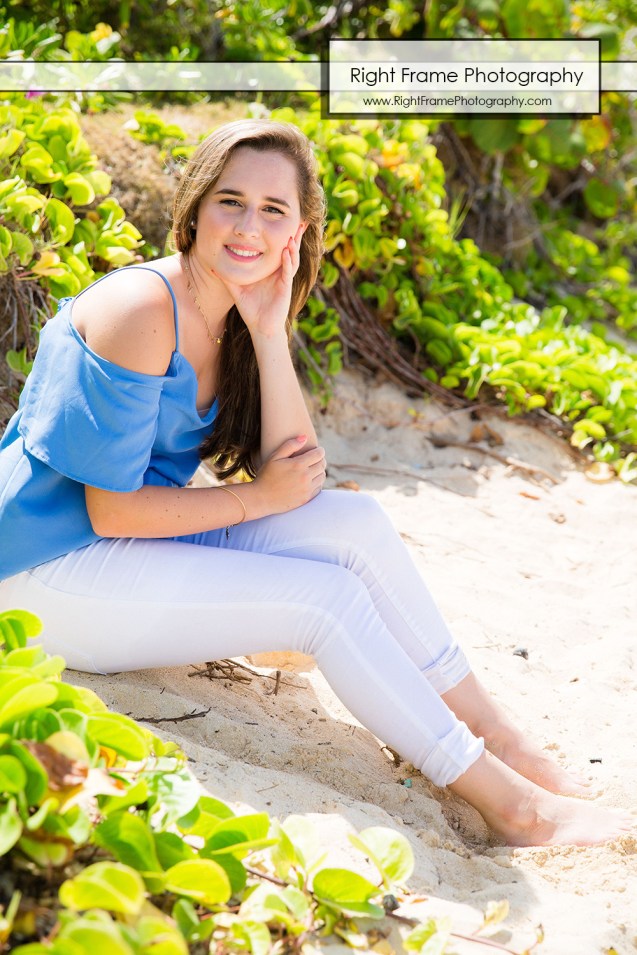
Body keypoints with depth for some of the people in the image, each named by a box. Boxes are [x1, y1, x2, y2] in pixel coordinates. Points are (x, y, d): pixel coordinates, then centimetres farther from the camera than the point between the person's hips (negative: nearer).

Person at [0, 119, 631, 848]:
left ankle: (494, 736, -4)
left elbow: (296, 477, -8)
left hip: (146, 544, 7)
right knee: (327, 597, -19)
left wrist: (270, 334, -15)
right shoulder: (139, 310, -22)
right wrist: (259, 499, -13)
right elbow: (113, 512, -22)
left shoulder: (232, 317, 3)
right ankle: (505, 801, -10)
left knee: (355, 524, -12)